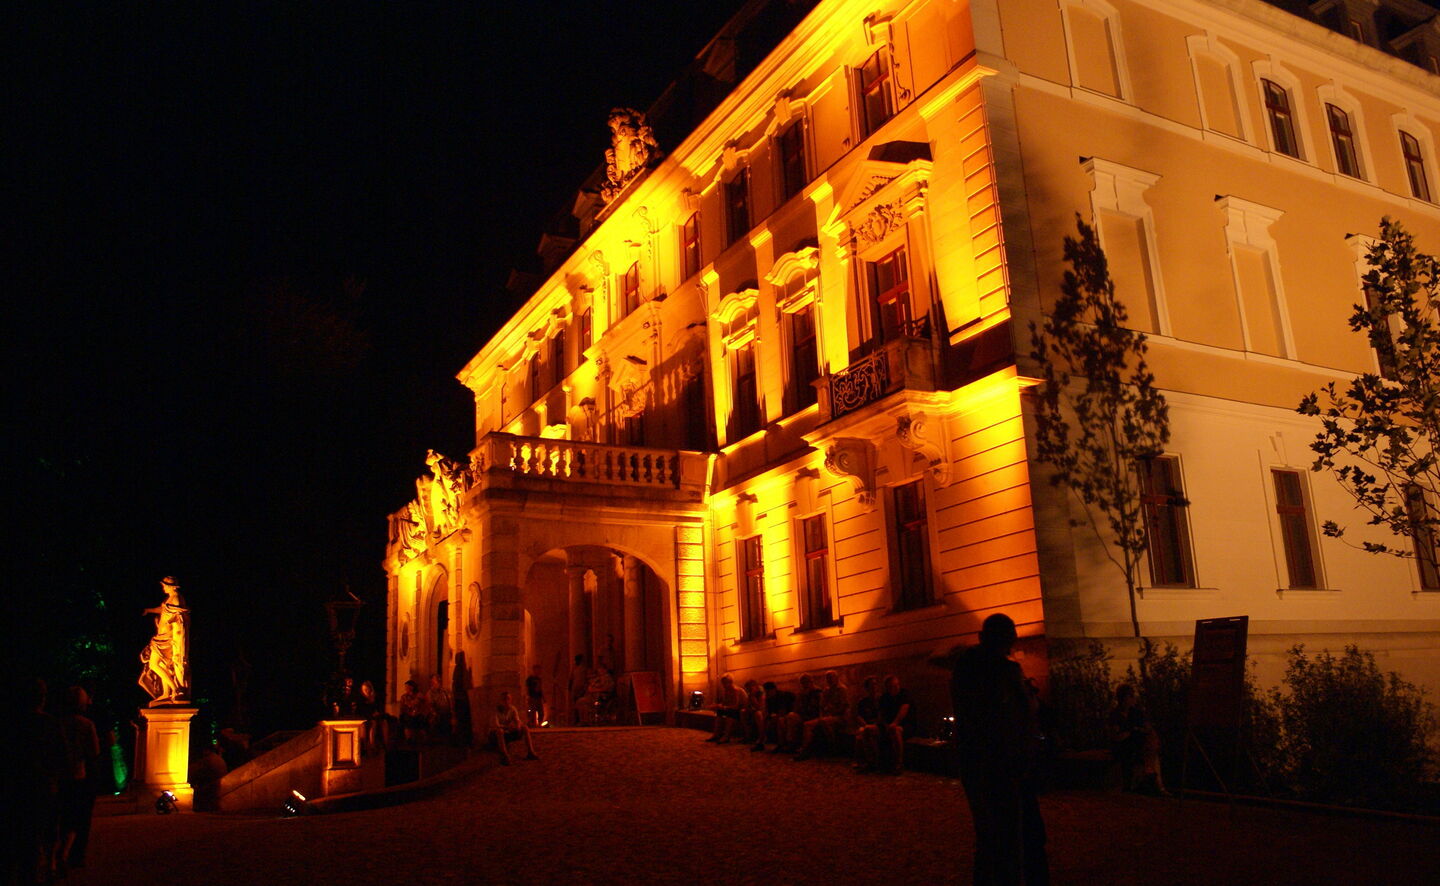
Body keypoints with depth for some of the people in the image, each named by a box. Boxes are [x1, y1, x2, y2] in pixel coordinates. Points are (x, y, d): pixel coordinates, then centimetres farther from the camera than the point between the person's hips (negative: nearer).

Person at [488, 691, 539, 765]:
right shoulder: (496, 710, -18)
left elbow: (517, 721, -10)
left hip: (508, 734, 5)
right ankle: (505, 756, -45)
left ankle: (530, 752, -17)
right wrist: (507, 727, -43)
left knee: (525, 728, -12)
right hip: (495, 735, -5)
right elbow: (495, 725, -29)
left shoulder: (512, 709, -3)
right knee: (499, 731, -39)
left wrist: (518, 725, -35)